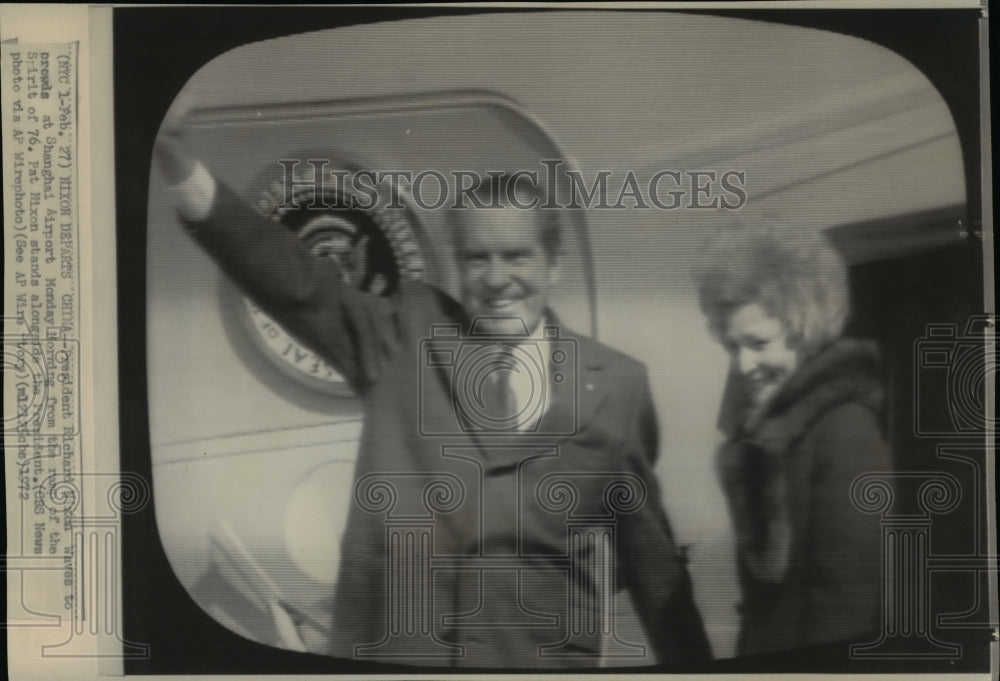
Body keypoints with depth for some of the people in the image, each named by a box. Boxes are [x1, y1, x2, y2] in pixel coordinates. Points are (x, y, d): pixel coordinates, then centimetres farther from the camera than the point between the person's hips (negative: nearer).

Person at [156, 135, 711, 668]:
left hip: (545, 660, 0)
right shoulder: (409, 336, 3)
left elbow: (650, 553, 10)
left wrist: (693, 665, 14)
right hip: (391, 651, 0)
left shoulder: (616, 383, 3)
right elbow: (298, 283, -10)